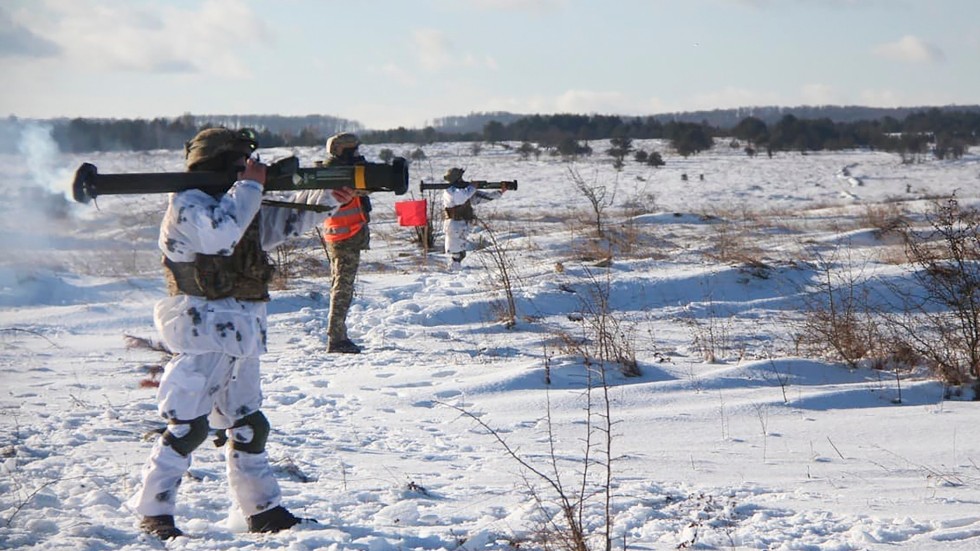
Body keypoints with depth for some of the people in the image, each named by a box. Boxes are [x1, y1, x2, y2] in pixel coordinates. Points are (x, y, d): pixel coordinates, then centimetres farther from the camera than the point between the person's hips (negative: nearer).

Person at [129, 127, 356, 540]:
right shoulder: (188, 205, -12)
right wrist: (251, 185, -19)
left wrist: (329, 197, 4)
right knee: (187, 426, -10)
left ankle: (264, 512, 21)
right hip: (203, 338, -9)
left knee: (248, 425, 14)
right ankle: (153, 513, -3)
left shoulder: (238, 204, 16)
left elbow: (286, 218, 20)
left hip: (241, 338, 9)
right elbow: (221, 233, -30)